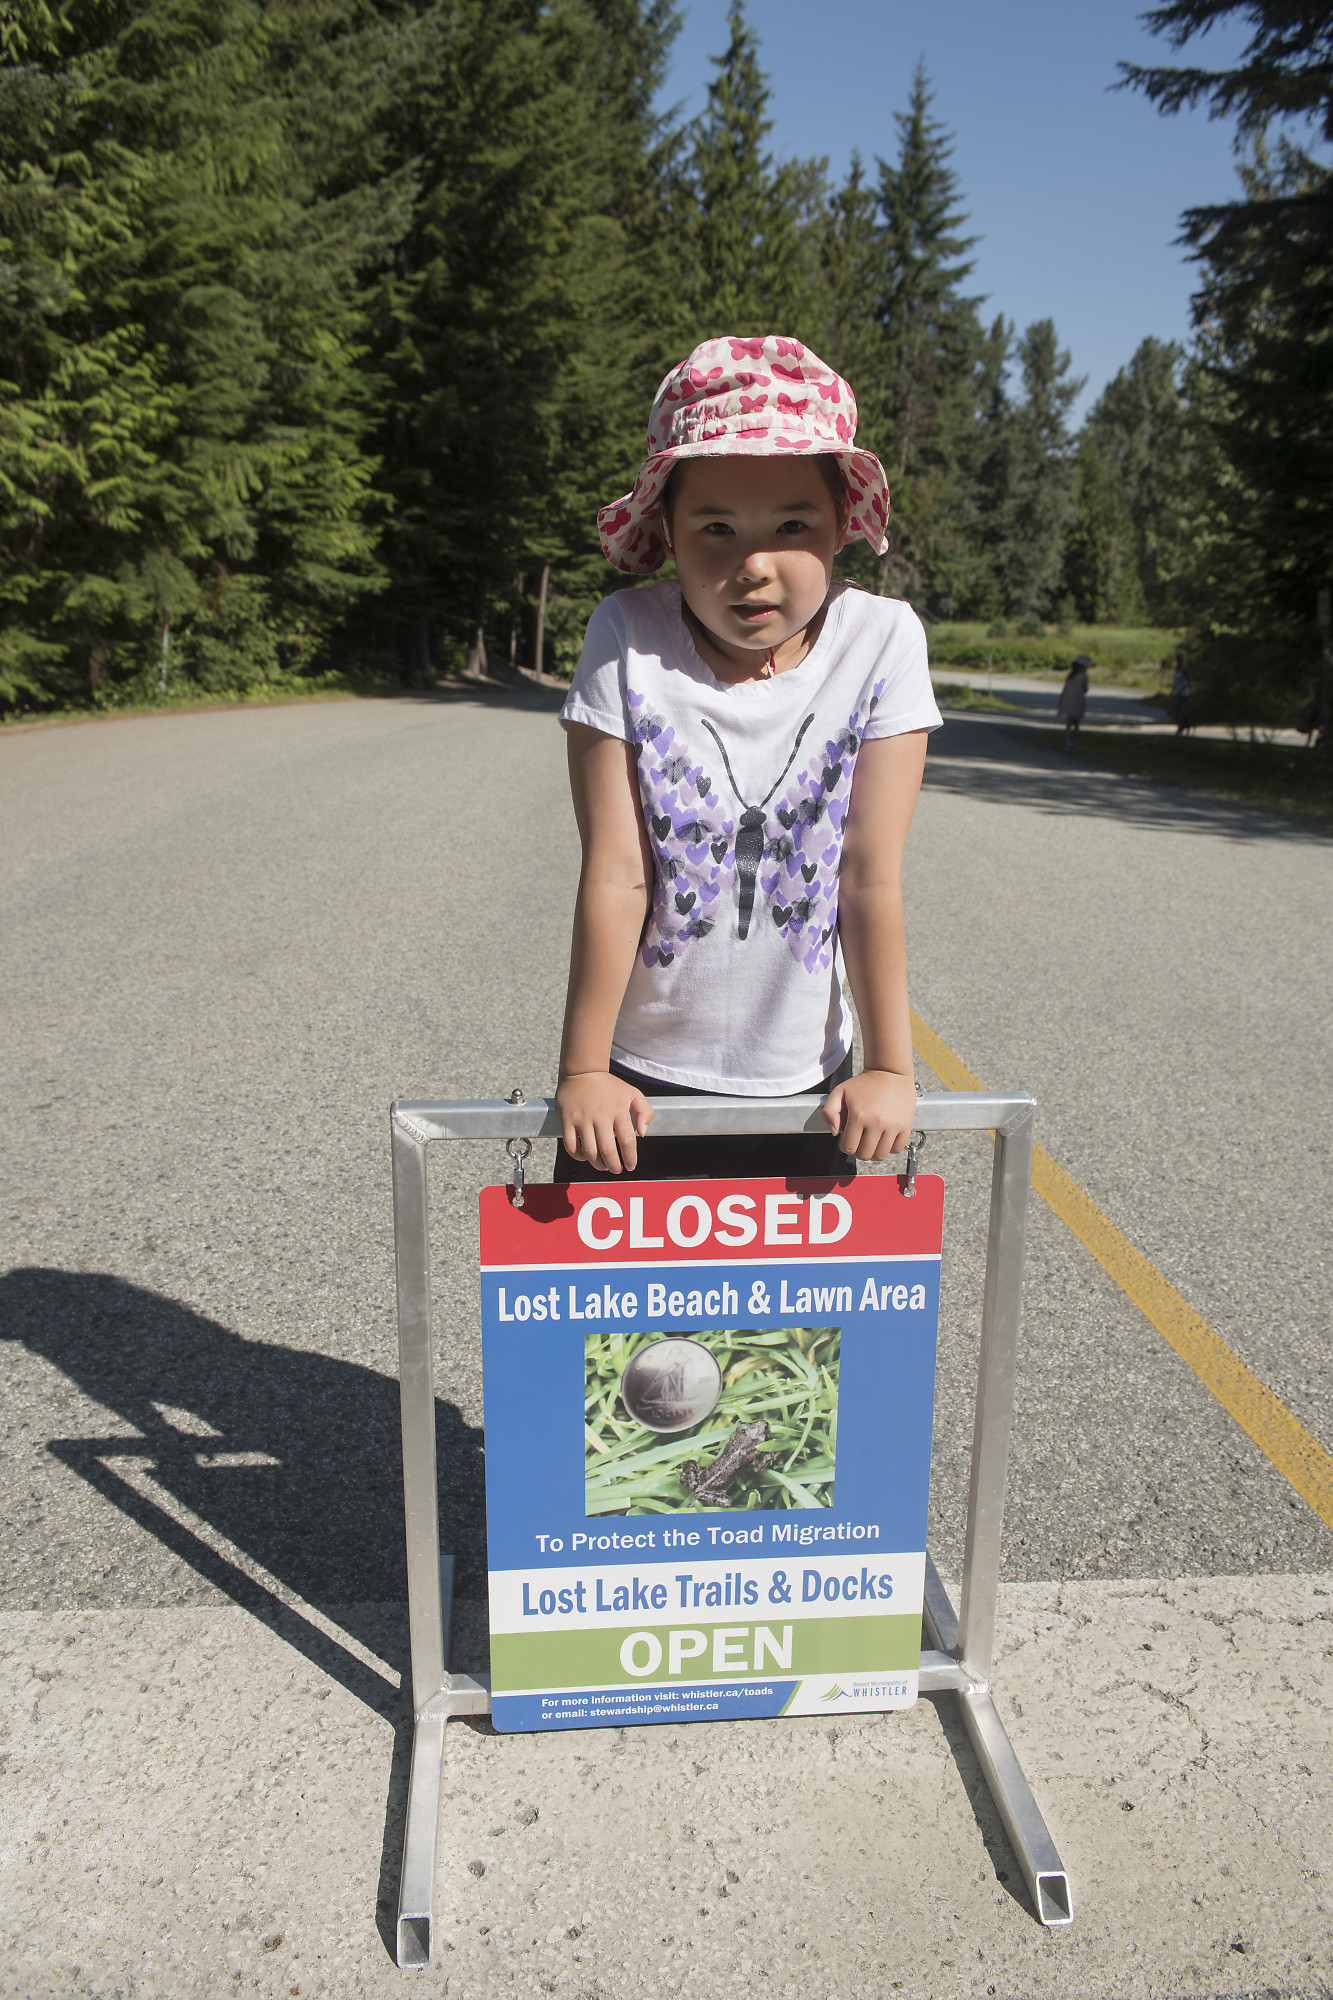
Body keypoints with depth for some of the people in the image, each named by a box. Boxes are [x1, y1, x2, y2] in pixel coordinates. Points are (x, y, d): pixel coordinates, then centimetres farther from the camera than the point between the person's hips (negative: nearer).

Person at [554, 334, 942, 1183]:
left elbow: (872, 878, -11)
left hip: (799, 1077, 1)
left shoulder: (881, 640, -12)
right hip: (640, 1078, 0)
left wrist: (890, 1068, -8)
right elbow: (616, 875, -16)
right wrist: (583, 1072, -12)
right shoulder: (628, 639, -14)